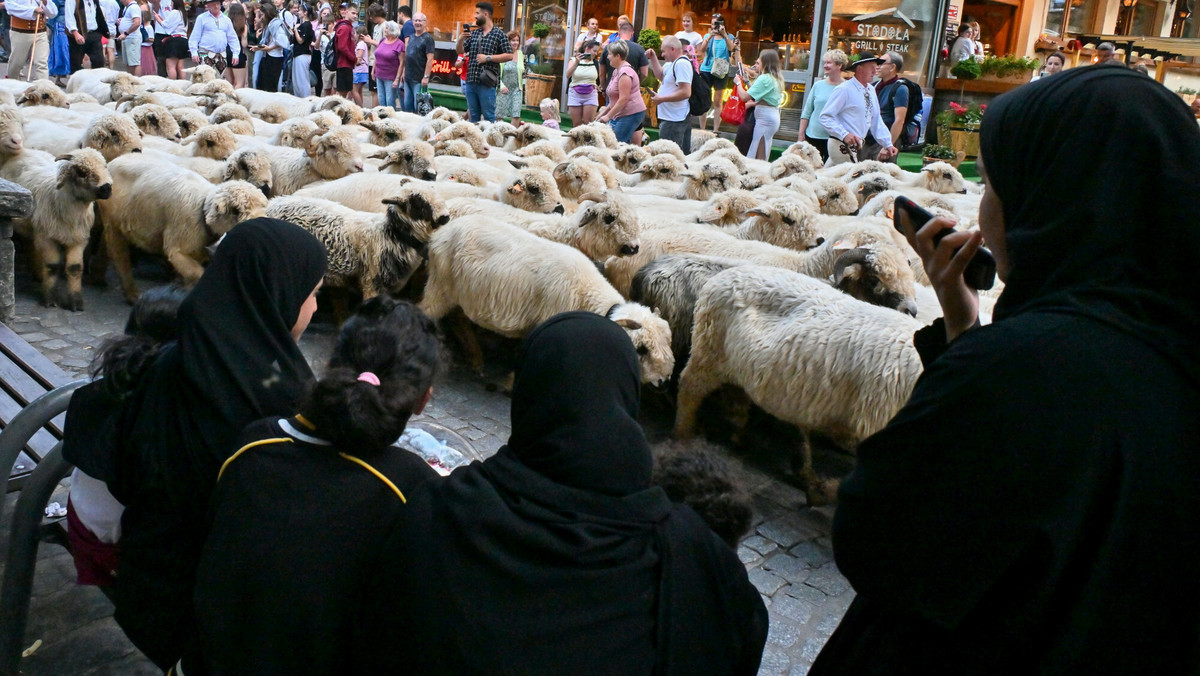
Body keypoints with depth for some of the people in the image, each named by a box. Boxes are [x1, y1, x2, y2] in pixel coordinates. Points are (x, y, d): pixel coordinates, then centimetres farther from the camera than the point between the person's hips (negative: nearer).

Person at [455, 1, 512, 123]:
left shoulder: (499, 34, -2)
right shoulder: (474, 33, 14)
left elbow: (509, 56, -7)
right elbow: (460, 51, 18)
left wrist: (487, 58, -12)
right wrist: (461, 39, -2)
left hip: (487, 82, -6)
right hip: (470, 81, 6)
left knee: (488, 116, -3)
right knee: (473, 115, 12)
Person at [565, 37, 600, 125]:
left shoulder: (596, 63, 5)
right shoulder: (574, 60, 0)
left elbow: (600, 79, 17)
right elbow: (568, 75, -15)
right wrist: (576, 62, -24)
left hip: (591, 95, 1)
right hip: (575, 95, -1)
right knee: (576, 124, 3)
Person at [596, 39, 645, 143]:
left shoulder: (625, 72, -15)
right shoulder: (617, 71, 18)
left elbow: (623, 99, -21)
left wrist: (608, 116, -18)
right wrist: (604, 112, 18)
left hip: (631, 114, -10)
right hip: (620, 115, 10)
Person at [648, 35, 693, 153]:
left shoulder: (681, 64, -18)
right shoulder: (674, 63, 14)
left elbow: (686, 93, -25)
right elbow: (660, 75, 29)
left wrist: (662, 99, -20)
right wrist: (653, 58, 17)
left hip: (674, 120, -11)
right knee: (684, 153, 15)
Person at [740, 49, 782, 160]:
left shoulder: (764, 78, -15)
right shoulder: (776, 78, 14)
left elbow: (745, 97, -19)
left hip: (765, 118, -10)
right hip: (774, 116, 10)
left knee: (758, 156, -7)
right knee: (764, 154, 13)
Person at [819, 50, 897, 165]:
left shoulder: (871, 90, 13)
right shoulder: (844, 90, -11)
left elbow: (876, 121, 17)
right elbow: (825, 117, -15)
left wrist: (888, 144, 9)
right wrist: (844, 134, -26)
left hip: (859, 146, 7)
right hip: (843, 146, -7)